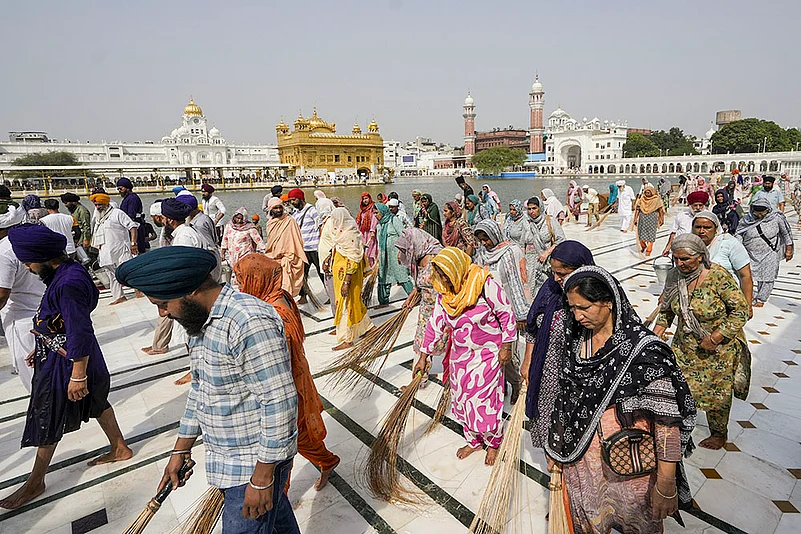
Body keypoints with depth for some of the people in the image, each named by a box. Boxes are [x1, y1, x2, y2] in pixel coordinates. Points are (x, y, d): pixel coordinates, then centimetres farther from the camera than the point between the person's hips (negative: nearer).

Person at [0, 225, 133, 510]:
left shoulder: (67, 284, -31)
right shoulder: (66, 271, 1)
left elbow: (80, 334, -29)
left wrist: (78, 376, -24)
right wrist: (42, 347, 21)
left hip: (65, 363, -9)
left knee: (47, 421, 9)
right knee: (96, 403, 21)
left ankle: (35, 483, 29)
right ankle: (120, 448, 38)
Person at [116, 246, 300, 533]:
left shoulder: (250, 322, -29)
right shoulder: (204, 319, 4)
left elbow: (280, 402, -29)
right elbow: (200, 388, 15)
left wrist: (262, 478, -22)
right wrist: (180, 450, 19)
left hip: (256, 462, -9)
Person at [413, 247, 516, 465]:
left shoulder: (485, 285, -23)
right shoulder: (444, 294, -6)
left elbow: (506, 314, -14)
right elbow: (435, 324, 0)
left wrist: (506, 347, -11)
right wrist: (423, 357, 2)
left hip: (487, 354, -5)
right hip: (460, 355, 6)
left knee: (485, 400, 4)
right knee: (463, 400, 15)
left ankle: (494, 443, 32)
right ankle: (473, 440, 39)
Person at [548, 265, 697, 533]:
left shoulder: (644, 350, -23)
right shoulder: (576, 338, -5)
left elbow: (667, 420, -22)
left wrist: (666, 485, -22)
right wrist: (556, 447, 10)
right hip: (579, 457, 5)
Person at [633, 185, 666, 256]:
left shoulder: (656, 200, 0)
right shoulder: (641, 199, 6)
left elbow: (660, 210, 1)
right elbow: (637, 209, 6)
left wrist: (662, 219, -2)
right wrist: (635, 219, 1)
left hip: (652, 219, -2)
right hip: (642, 218, 2)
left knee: (650, 235, -2)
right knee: (641, 234, 6)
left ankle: (648, 250, 4)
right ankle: (643, 246, 33)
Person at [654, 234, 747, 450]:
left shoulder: (718, 277, -22)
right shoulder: (674, 276, -7)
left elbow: (741, 311, -18)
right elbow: (667, 309, 6)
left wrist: (715, 338, -22)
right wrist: (656, 334, -3)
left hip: (719, 348, -4)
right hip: (685, 345, 4)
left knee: (716, 391, 12)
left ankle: (719, 434, 35)